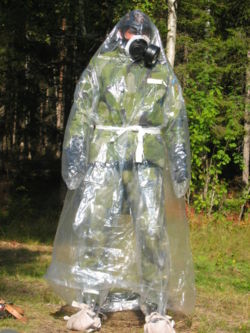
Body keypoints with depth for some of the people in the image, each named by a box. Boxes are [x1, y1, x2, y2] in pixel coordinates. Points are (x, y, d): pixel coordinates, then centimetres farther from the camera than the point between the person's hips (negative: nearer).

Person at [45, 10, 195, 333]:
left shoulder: (164, 74, 14)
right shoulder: (101, 67, 10)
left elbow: (176, 122, 12)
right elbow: (81, 112, 5)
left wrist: (181, 163, 4)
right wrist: (74, 155, -5)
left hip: (147, 162, 0)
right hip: (104, 158, 0)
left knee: (152, 231, -6)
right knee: (94, 228, -4)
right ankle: (90, 306, 4)